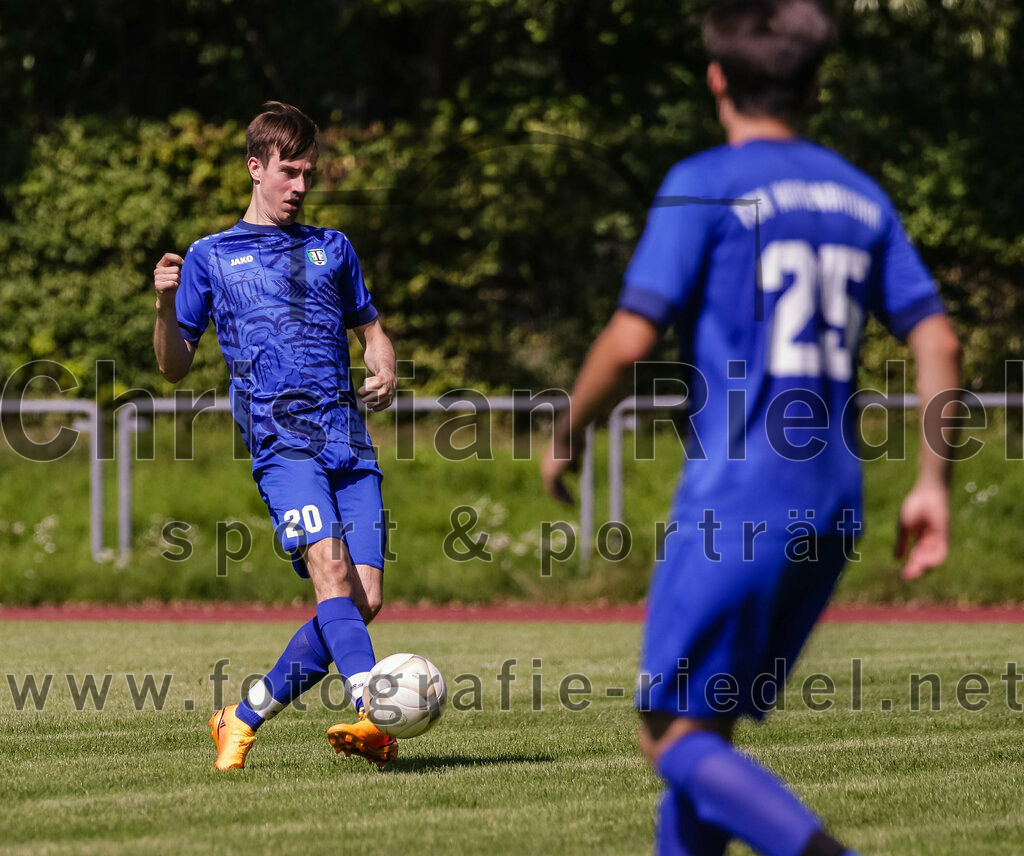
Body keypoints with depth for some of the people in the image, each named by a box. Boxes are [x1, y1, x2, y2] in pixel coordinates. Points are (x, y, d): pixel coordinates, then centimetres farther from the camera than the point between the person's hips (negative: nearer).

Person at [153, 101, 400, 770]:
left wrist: (386, 373, 7)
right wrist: (166, 306, -6)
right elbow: (174, 366, 14)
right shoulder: (211, 258, 14)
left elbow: (370, 331, 29)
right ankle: (376, 714, -41)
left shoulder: (332, 249, 21)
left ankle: (245, 717, 7)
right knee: (331, 569, -26)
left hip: (349, 439, 4)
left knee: (365, 598, -6)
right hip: (280, 435, -4)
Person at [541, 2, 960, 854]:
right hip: (831, 510, 7)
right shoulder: (860, 195, 13)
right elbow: (938, 342, 7)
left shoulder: (705, 186, -6)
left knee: (676, 740, -3)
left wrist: (566, 437, 4)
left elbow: (630, 340, -11)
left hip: (733, 507, -7)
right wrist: (932, 483, 11)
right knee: (709, 731, 17)